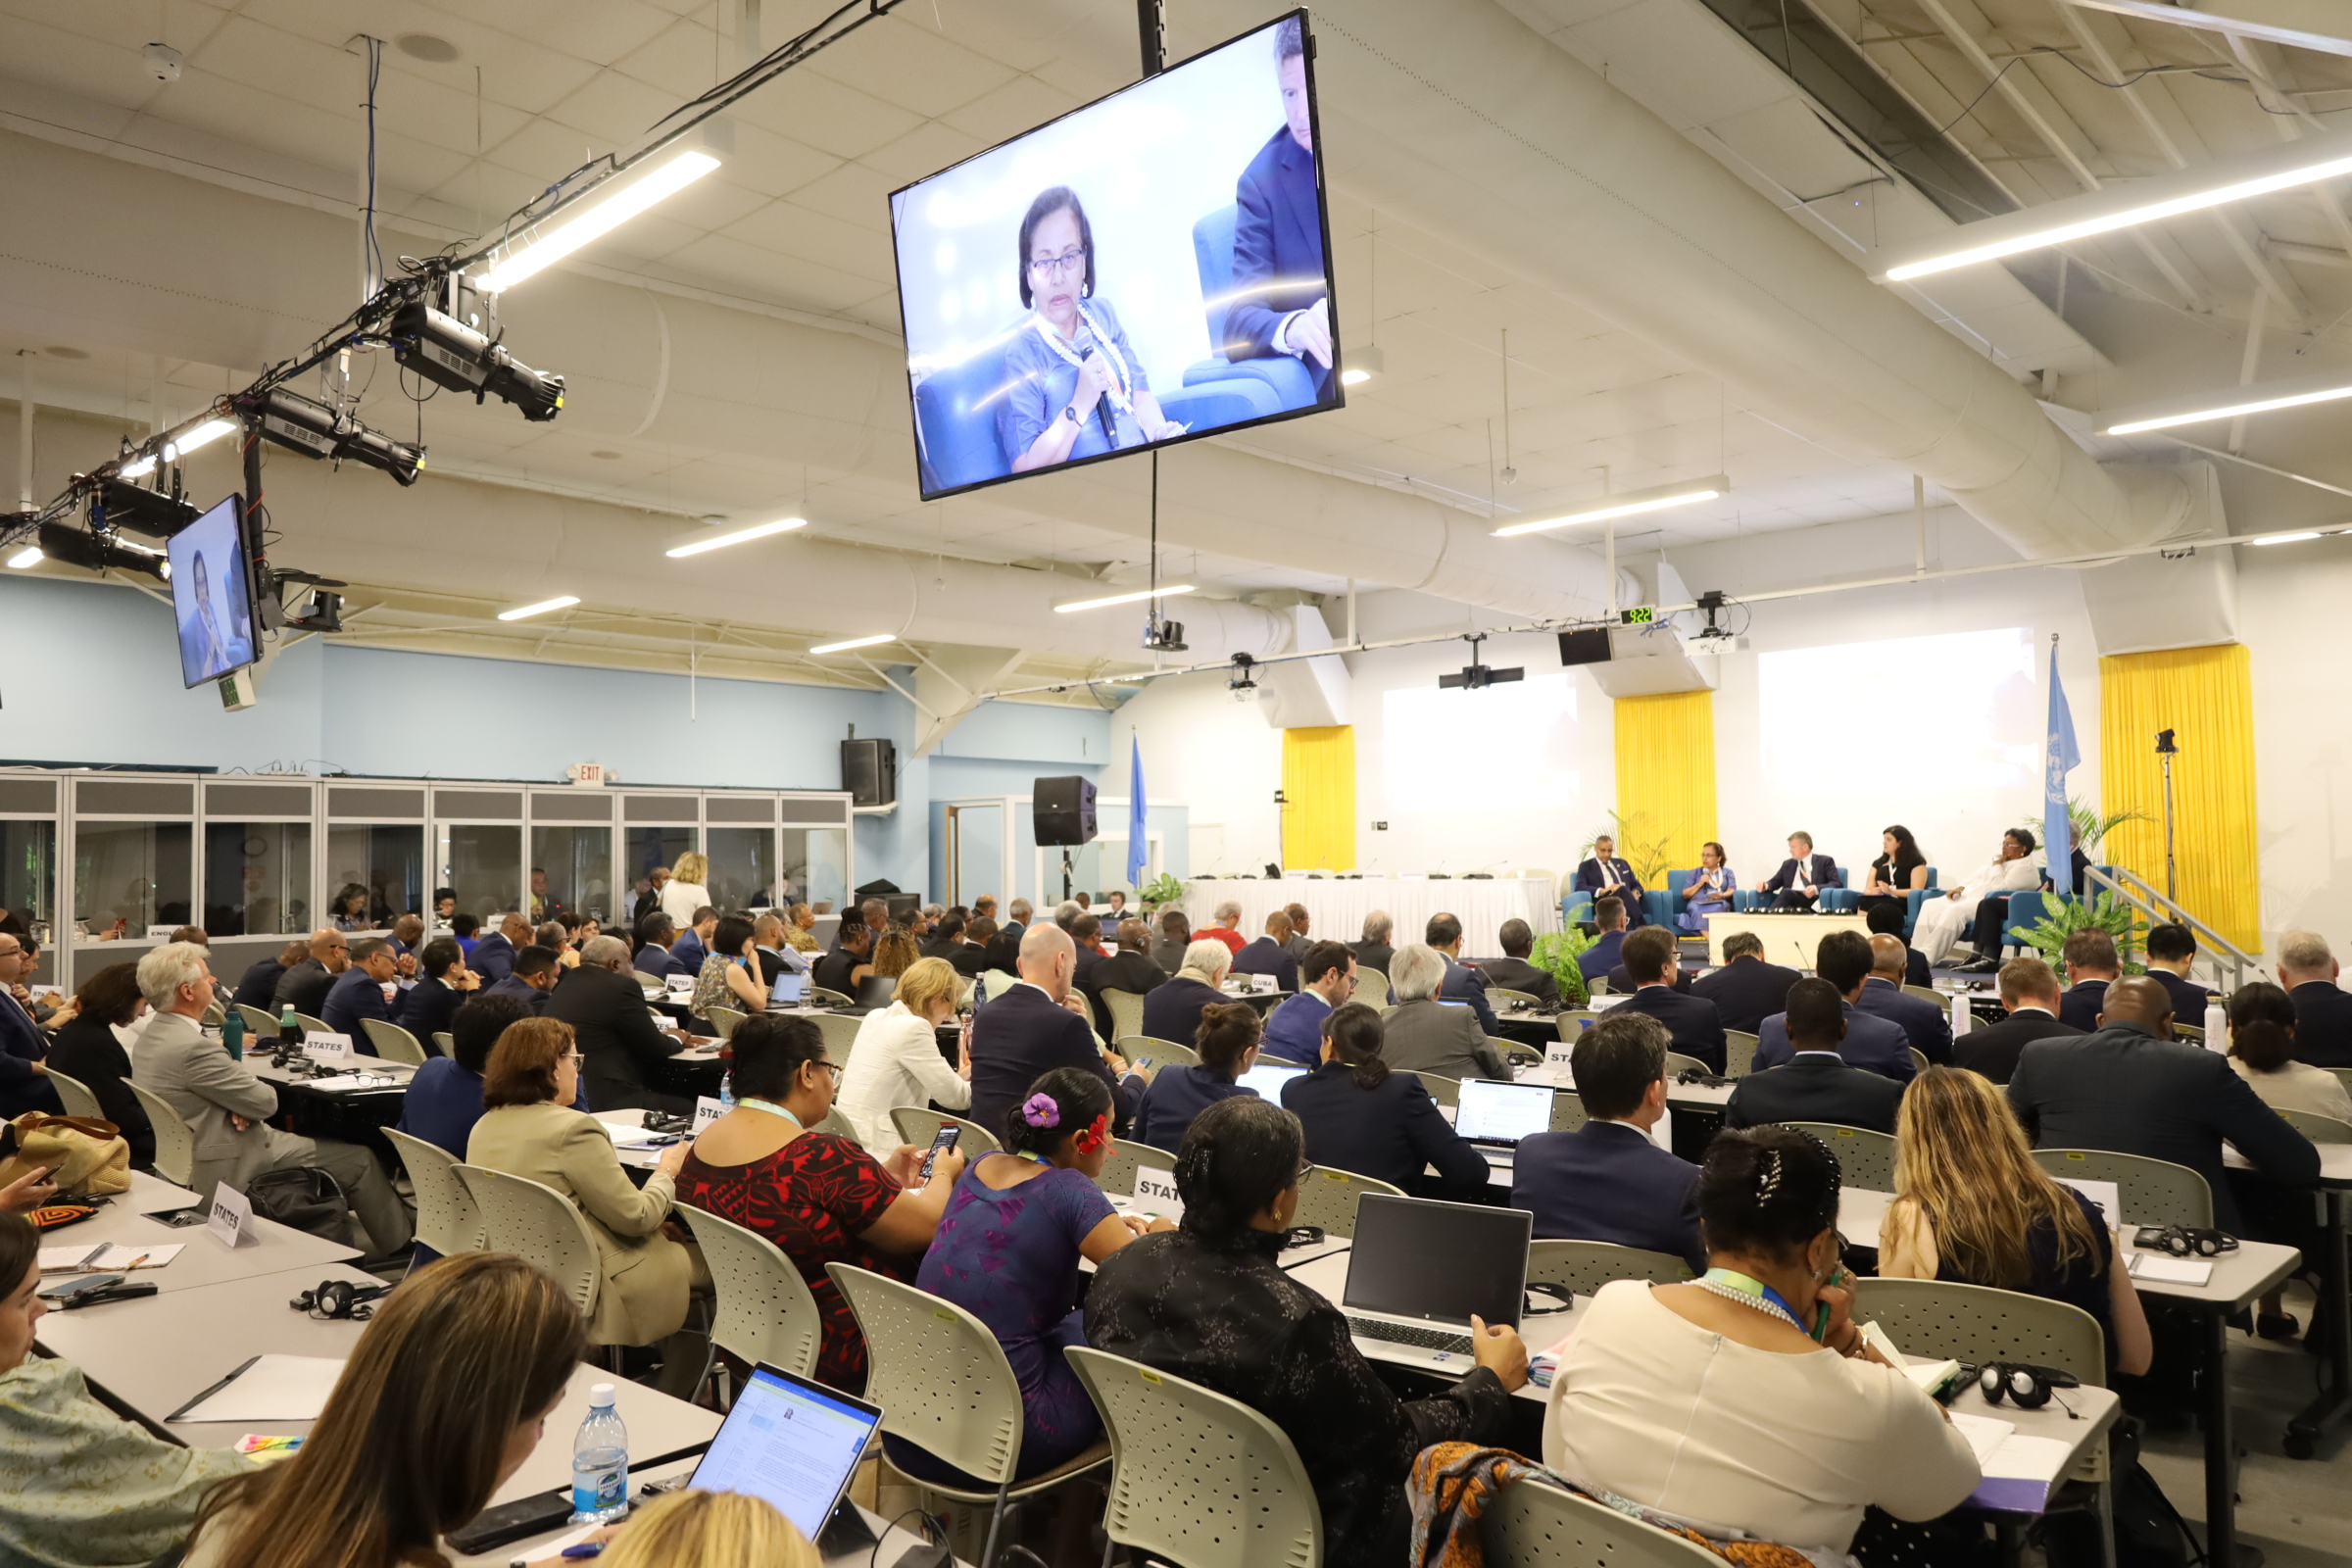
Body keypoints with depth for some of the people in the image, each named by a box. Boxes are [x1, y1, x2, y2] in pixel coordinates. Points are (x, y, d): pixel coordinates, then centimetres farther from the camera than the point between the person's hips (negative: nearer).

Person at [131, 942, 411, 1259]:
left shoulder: (150, 1036, 4)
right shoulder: (190, 1047, -28)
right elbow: (266, 1102, -20)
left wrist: (243, 1105, -8)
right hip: (230, 1171, -10)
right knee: (360, 1161, -2)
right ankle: (400, 1248, 14)